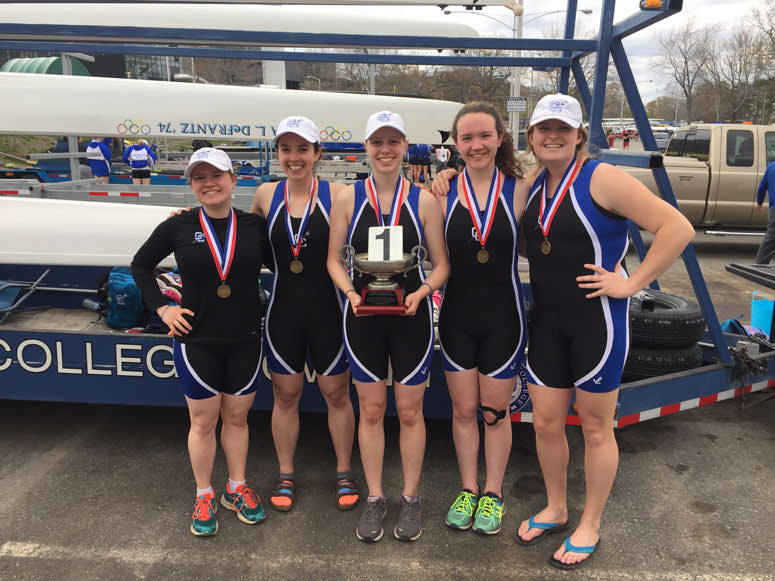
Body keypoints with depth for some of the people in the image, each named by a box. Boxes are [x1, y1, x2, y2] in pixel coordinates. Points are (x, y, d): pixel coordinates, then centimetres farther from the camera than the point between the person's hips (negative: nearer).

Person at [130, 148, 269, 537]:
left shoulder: (255, 226, -3)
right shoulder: (178, 227, -5)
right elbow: (140, 265, 8)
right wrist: (162, 308, 0)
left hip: (245, 341, 1)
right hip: (196, 342, -1)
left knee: (237, 417, 14)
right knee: (203, 422, 10)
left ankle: (236, 489, 33)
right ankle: (203, 497, 29)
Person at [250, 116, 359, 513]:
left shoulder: (336, 194, -8)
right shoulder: (266, 195, 2)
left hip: (327, 311, -2)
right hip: (283, 311, 2)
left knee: (337, 394, 11)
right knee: (285, 396, 14)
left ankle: (344, 473, 31)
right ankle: (285, 475, 33)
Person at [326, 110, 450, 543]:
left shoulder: (424, 201, -2)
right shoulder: (348, 198, 1)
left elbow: (441, 264, 1)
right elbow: (334, 259, 4)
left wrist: (422, 292, -18)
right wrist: (350, 290, -14)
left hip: (411, 317, -1)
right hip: (363, 316, 1)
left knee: (410, 412, 8)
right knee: (371, 410, 10)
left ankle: (410, 499, 27)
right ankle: (375, 498, 27)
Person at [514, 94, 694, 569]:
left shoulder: (601, 179, -13)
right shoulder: (534, 184, 8)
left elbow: (678, 228, -17)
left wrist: (632, 283, -17)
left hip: (597, 318, -6)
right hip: (547, 320, 6)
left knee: (596, 427, 9)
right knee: (545, 422, 13)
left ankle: (590, 527, 28)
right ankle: (556, 509, 36)